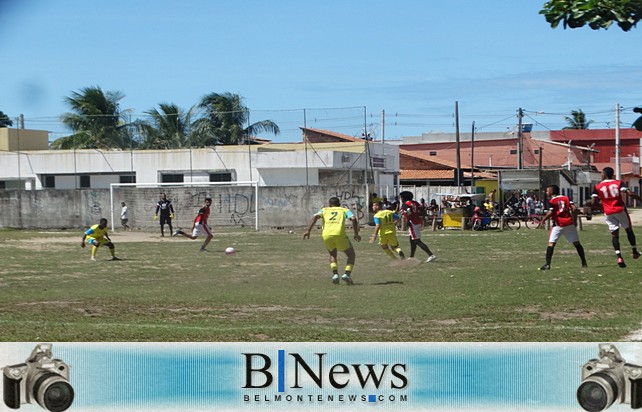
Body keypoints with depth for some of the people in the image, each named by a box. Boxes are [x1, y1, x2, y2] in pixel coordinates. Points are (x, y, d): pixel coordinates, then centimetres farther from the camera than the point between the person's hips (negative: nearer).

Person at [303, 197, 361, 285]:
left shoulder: (324, 210, 26)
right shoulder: (345, 210, 24)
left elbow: (315, 217, 6)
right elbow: (353, 218, 4)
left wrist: (308, 231, -1)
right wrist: (356, 234, 6)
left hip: (326, 235, 2)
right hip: (339, 234, -2)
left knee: (332, 255, 28)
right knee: (351, 255, 16)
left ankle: (335, 274, 6)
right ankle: (347, 274, -5)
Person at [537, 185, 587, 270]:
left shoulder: (552, 201, -1)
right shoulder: (566, 198, 12)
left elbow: (550, 213, -12)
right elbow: (574, 208, 3)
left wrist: (543, 220, -1)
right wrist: (574, 220, 11)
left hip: (558, 224, -4)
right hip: (569, 223, 4)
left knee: (551, 243, -3)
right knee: (576, 243, 14)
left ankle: (547, 264, -14)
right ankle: (584, 263, 17)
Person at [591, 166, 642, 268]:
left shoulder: (597, 187, 1)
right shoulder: (619, 183, 0)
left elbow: (593, 202, -4)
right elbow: (629, 193, -14)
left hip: (608, 213, 0)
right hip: (620, 210, 0)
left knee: (614, 234, 2)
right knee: (629, 230, 18)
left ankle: (619, 257, -12)